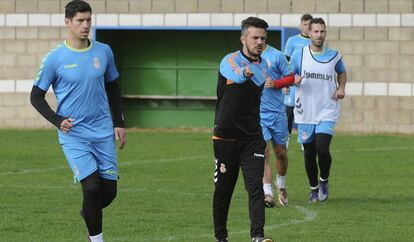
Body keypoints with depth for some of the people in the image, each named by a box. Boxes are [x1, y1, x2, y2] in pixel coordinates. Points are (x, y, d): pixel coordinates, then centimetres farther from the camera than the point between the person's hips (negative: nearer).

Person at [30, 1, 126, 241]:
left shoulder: (104, 52, 4)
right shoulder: (54, 58, -7)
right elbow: (36, 96, 1)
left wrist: (119, 123, 11)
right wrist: (58, 120, -12)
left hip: (104, 133, 4)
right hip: (74, 135, -4)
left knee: (109, 191, 4)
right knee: (92, 187, -16)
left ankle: (89, 214, 36)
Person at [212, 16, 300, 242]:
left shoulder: (263, 66, 9)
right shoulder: (230, 60, -10)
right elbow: (235, 74, -38)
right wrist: (244, 73, -57)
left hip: (252, 137, 4)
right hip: (225, 136, -4)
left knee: (255, 187, -12)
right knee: (223, 189, 6)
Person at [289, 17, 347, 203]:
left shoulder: (334, 56, 4)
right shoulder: (299, 55, 1)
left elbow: (342, 73, 23)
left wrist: (341, 88, 4)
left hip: (327, 112, -1)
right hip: (305, 113, 1)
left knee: (322, 149, -17)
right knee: (309, 153, 6)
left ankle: (324, 181, 10)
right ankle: (314, 188, 26)